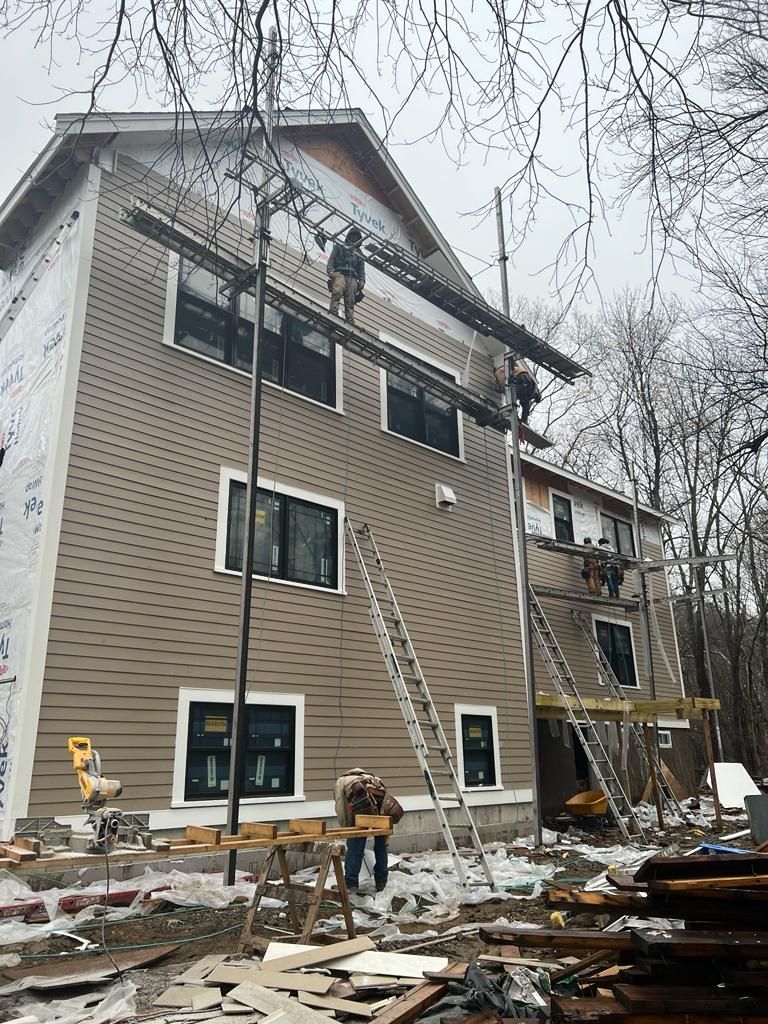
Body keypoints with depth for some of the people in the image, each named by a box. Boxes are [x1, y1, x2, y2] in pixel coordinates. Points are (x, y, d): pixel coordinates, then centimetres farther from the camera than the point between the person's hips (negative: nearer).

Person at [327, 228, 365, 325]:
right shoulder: (339, 246, 24)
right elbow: (331, 259, 11)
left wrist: (362, 280, 5)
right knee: (337, 292, -31)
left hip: (352, 278, 3)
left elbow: (361, 269, 24)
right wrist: (330, 271, -8)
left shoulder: (359, 253, 33)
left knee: (350, 303, -10)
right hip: (340, 273, -3)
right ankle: (333, 313, -43)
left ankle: (350, 322, -19)